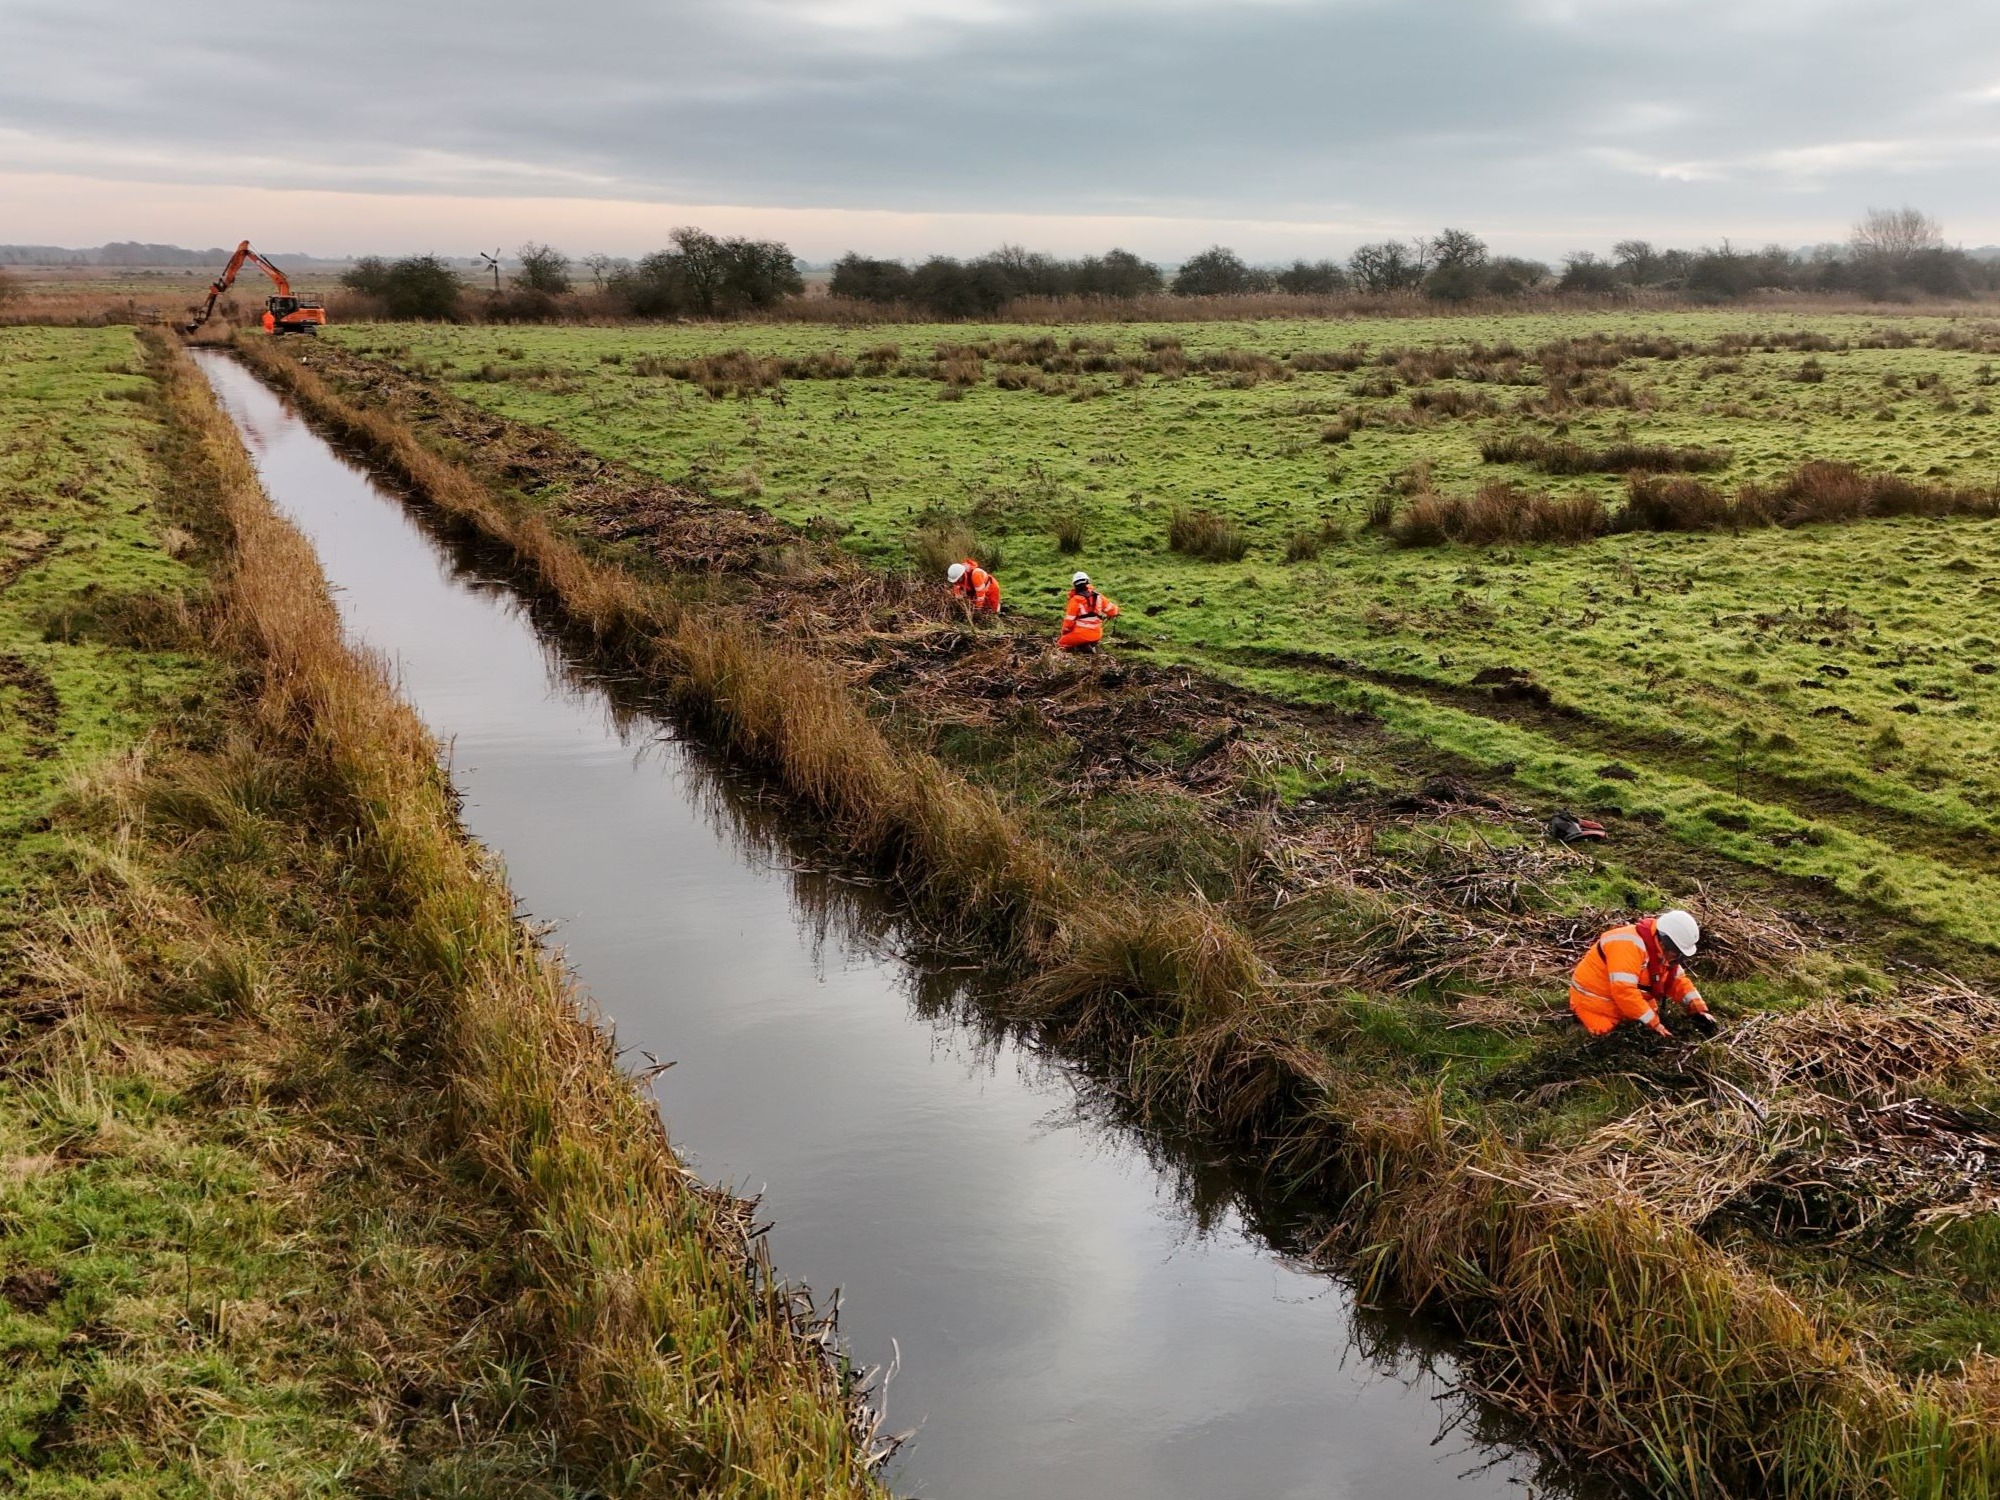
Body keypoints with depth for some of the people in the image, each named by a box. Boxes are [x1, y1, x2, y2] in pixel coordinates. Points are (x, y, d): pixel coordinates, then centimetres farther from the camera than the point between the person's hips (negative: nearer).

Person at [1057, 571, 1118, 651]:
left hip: (1081, 634, -5)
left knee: (1061, 643, 14)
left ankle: (1081, 646, -10)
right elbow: (1113, 610, 7)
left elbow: (1069, 620, -9)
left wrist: (1065, 632, 9)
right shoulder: (1098, 597, 3)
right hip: (1097, 635, 5)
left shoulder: (1075, 600, -10)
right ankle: (1091, 644, 3)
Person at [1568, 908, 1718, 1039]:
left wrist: (1699, 1010, -9)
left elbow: (1678, 981, 7)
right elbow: (1623, 991, -38)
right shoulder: (1630, 945, -33)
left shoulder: (1662, 949, -2)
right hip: (1595, 1002, -9)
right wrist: (1654, 1024, -32)